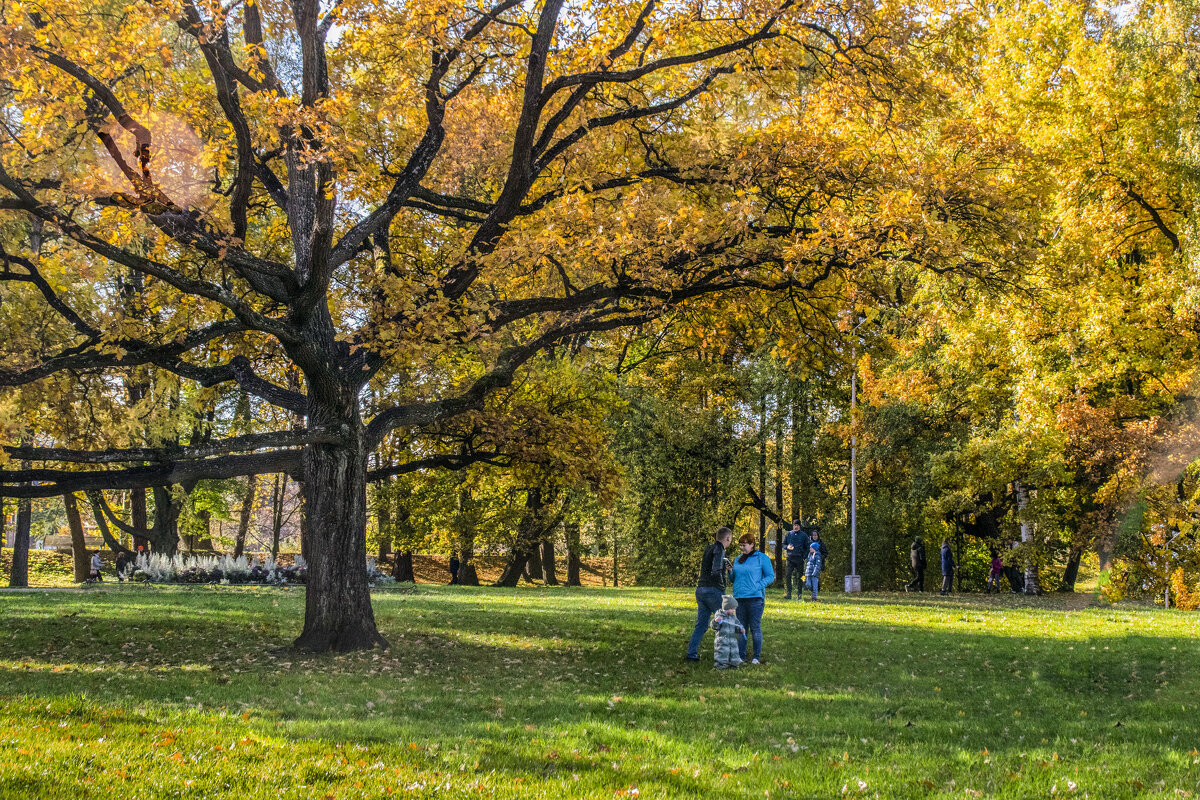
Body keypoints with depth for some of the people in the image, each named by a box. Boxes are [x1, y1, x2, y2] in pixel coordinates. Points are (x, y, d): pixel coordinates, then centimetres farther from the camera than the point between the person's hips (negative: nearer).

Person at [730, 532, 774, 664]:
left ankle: (756, 657, 4)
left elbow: (770, 576, -1)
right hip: (739, 598, 5)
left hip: (755, 598, -5)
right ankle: (741, 656, 12)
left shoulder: (761, 558, 0)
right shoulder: (737, 560, 17)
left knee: (755, 627, -3)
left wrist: (758, 586, -14)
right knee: (742, 628, 7)